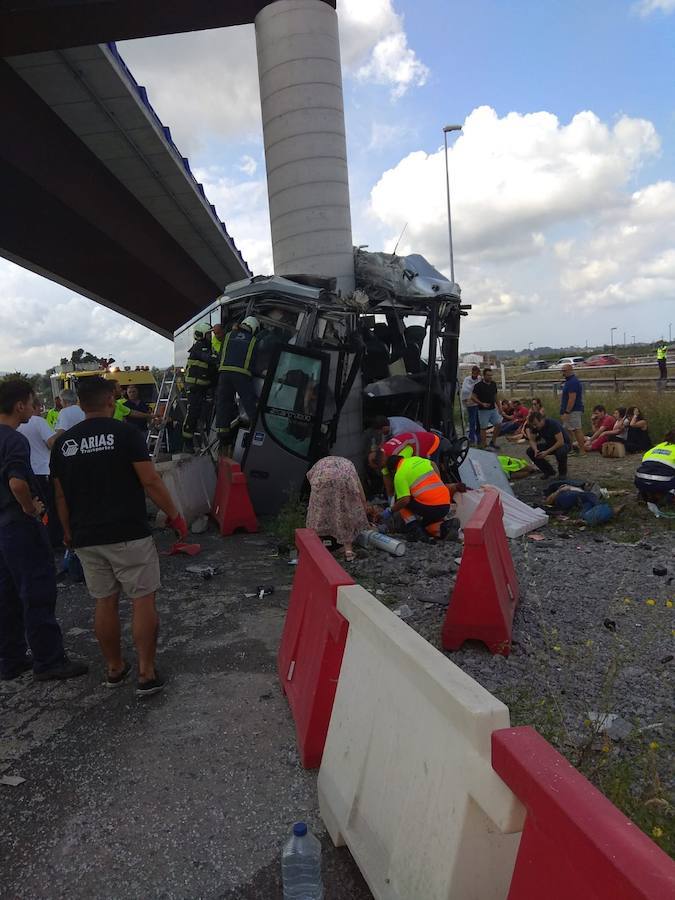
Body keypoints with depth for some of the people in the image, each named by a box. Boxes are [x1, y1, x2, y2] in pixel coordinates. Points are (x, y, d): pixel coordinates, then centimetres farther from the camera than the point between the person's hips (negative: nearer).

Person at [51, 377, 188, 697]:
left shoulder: (63, 443, 6)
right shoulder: (125, 433, -9)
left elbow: (61, 495, 11)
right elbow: (151, 482, -12)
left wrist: (68, 532, 24)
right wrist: (174, 515, -1)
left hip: (86, 538, 5)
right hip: (128, 534, -5)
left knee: (104, 603, 15)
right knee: (143, 601, 4)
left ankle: (114, 669, 27)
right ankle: (147, 674, 5)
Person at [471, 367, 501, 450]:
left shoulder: (493, 384, 8)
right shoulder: (478, 385, -10)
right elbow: (473, 397, -10)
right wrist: (482, 403, -20)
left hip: (493, 409, 6)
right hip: (483, 410, -6)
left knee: (498, 424, 2)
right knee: (483, 428, -1)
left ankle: (493, 442, 17)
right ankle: (484, 446, 7)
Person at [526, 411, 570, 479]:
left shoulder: (553, 424, -30)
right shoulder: (533, 427, -13)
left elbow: (561, 442, -34)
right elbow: (532, 440, -6)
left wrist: (547, 452, -38)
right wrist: (536, 450, -28)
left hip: (564, 444, -6)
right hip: (550, 444, 6)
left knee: (561, 452, -41)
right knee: (530, 451, -14)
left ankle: (562, 472, -8)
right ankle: (549, 471, 2)